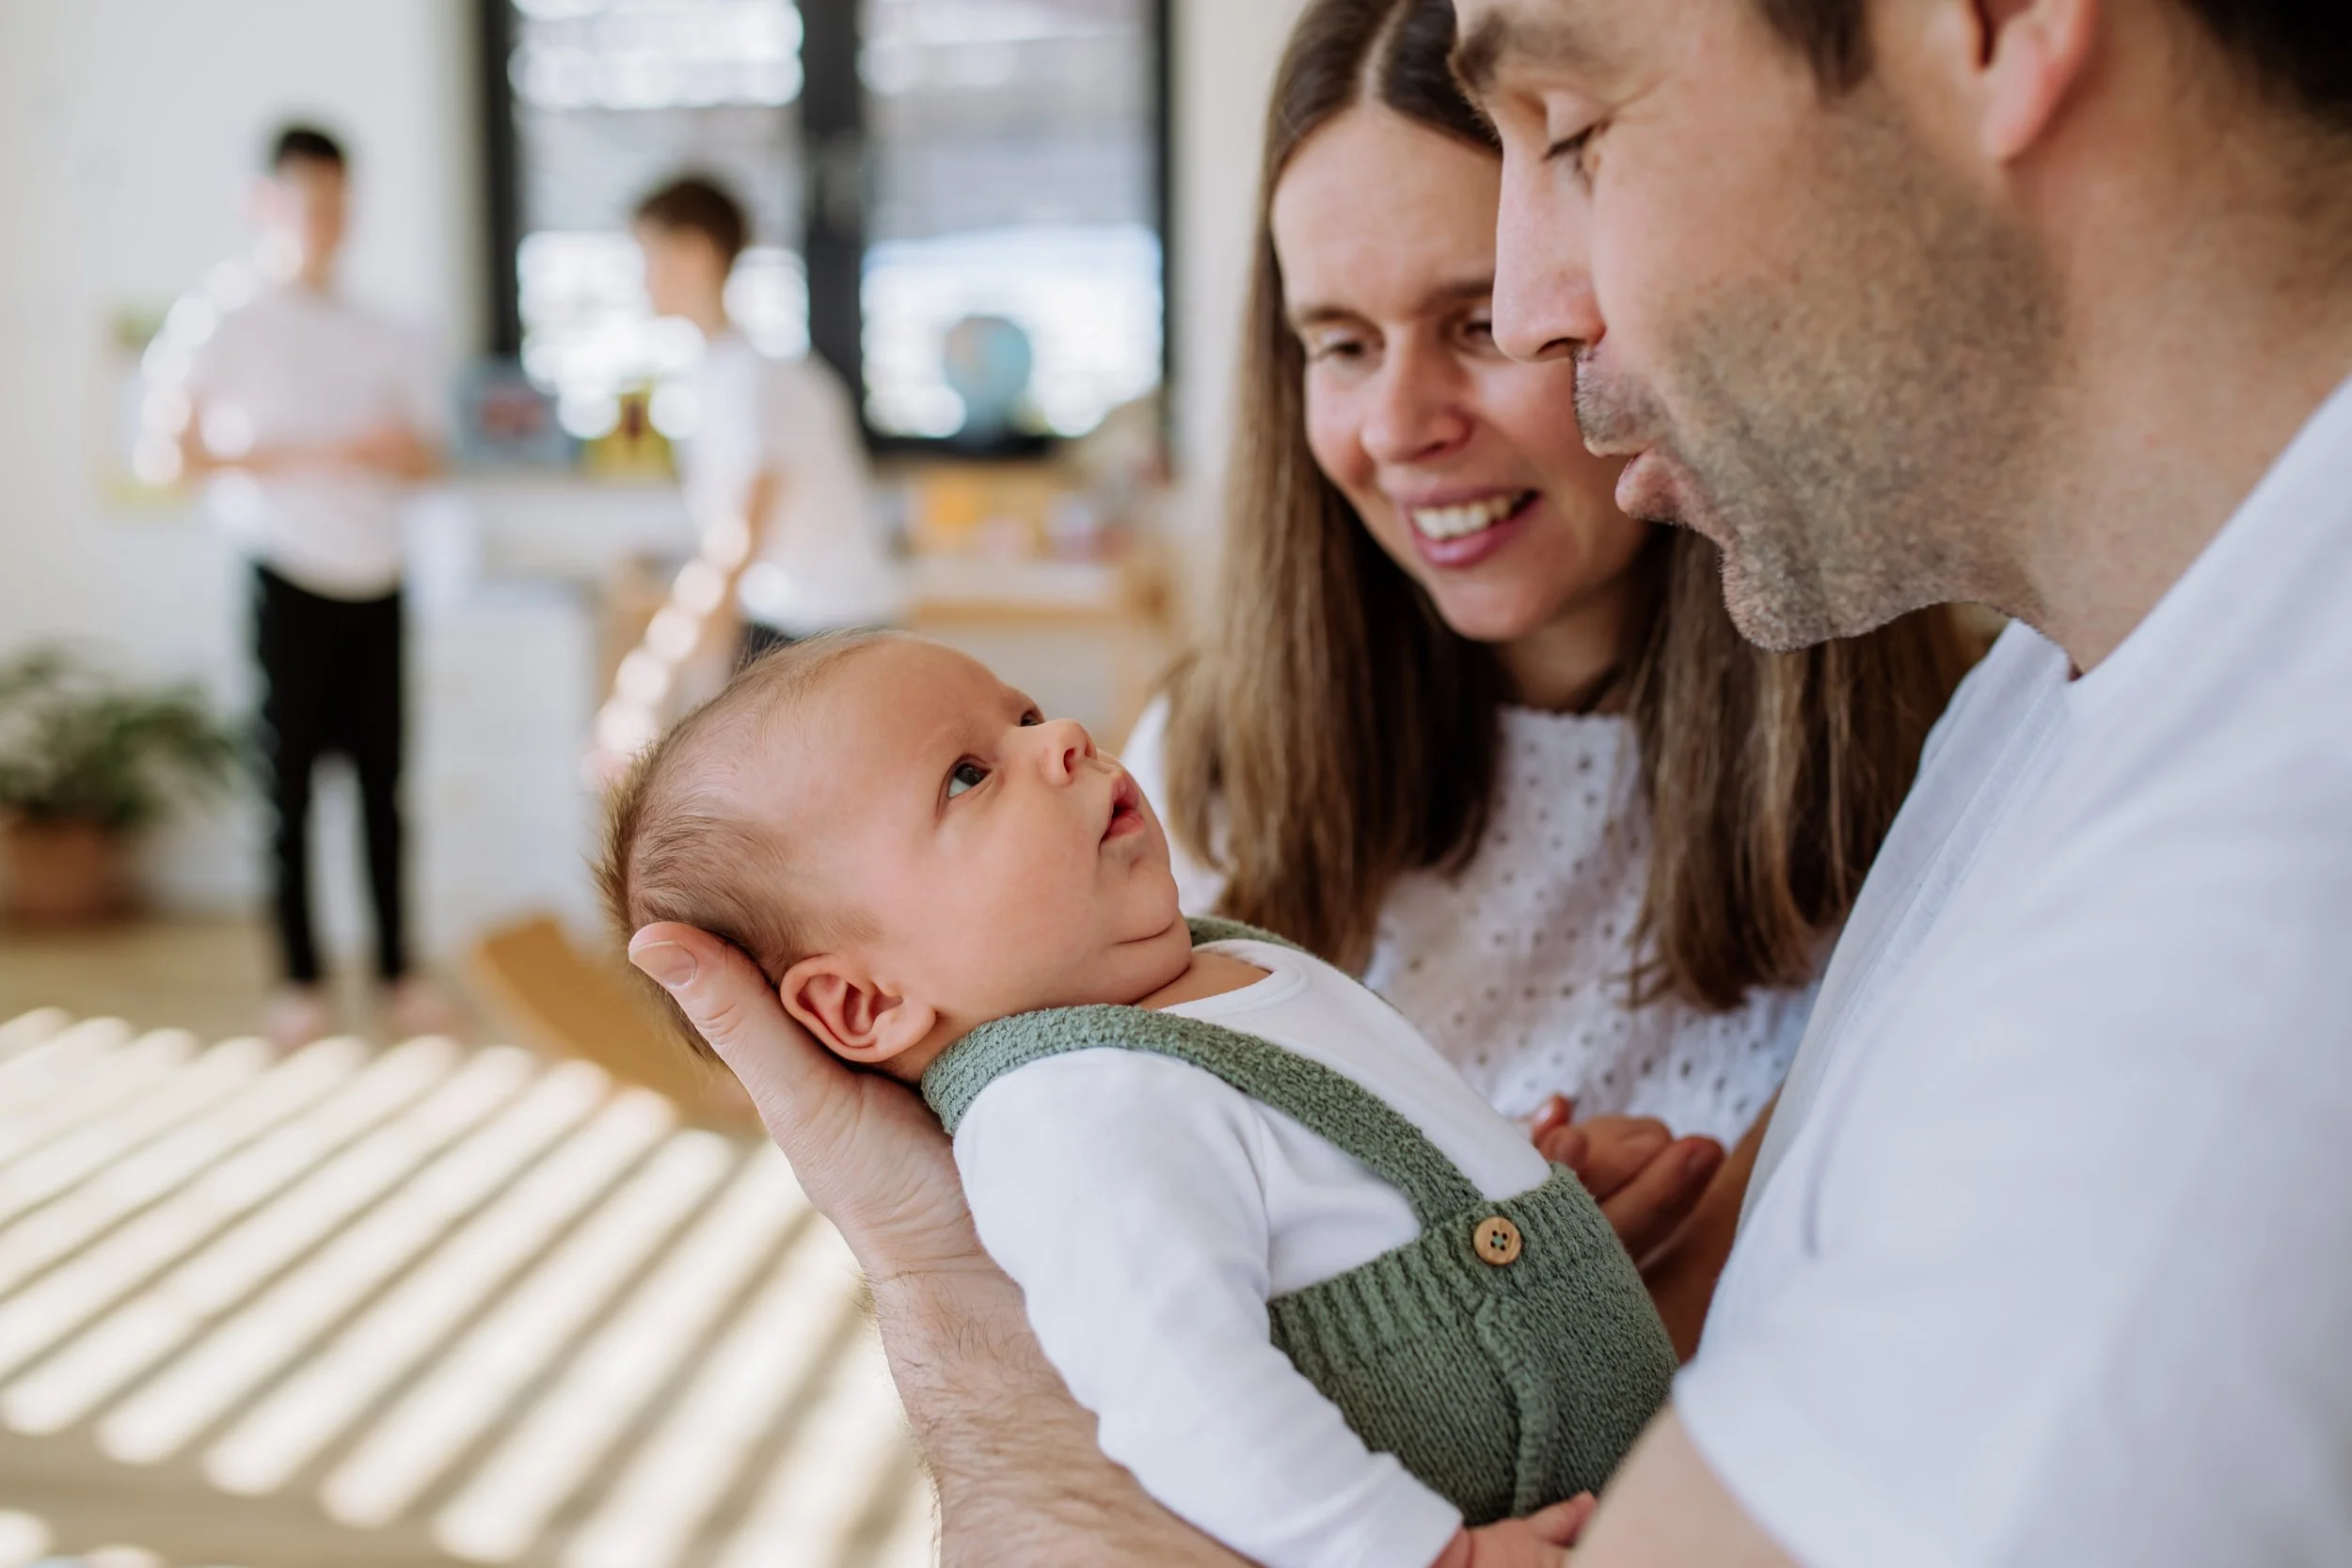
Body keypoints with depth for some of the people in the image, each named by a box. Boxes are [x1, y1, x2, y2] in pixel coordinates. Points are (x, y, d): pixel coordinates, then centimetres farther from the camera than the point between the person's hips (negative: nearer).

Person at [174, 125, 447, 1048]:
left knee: (383, 779, 4)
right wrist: (320, 455, -16)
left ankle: (398, 970, 12)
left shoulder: (384, 339, 12)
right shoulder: (234, 327, -1)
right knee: (289, 781, 0)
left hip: (378, 582, 3)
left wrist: (398, 453, -9)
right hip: (290, 582, -3)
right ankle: (300, 980, 9)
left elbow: (426, 458, 14)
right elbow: (192, 453, -10)